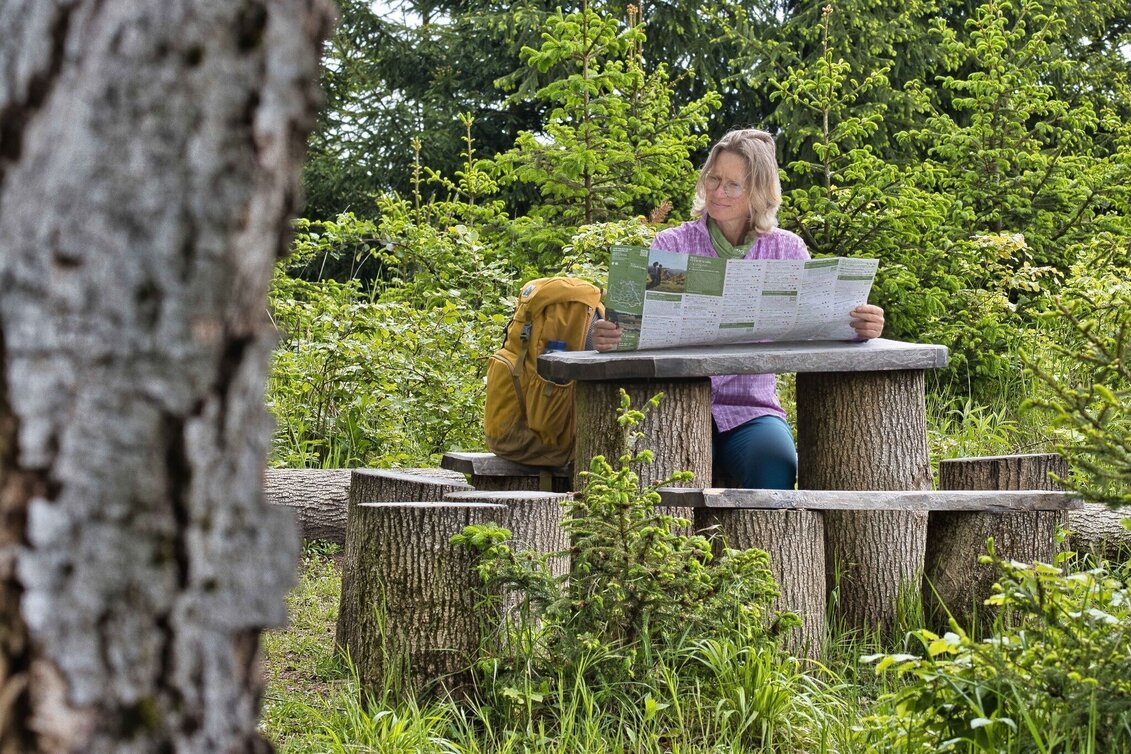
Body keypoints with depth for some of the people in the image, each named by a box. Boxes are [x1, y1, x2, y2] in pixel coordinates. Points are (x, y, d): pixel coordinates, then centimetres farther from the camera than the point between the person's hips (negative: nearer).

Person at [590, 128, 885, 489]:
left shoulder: (787, 250, 10)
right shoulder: (672, 245, 6)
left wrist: (860, 326, -23)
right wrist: (607, 335, -29)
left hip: (752, 409, 1)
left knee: (776, 467, -32)